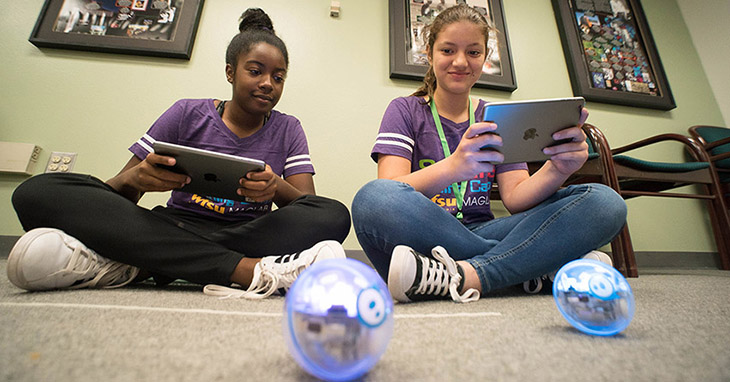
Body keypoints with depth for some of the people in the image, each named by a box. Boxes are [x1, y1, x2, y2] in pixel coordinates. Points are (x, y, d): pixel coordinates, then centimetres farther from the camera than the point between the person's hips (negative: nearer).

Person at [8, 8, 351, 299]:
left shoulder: (288, 130, 8)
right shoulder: (187, 114, 7)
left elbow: (309, 203, -3)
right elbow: (117, 192, 5)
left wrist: (278, 188, -25)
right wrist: (135, 178, -19)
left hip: (251, 234, 0)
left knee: (334, 215, -27)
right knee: (39, 191, -18)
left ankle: (128, 263, -26)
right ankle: (250, 271, -34)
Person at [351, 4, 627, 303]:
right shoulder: (405, 110, 3)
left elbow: (515, 197, 1)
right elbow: (388, 198, -14)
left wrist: (558, 171, -20)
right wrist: (453, 167, -32)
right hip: (422, 238, -2)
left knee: (605, 202, -13)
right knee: (372, 199, -35)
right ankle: (540, 264, -22)